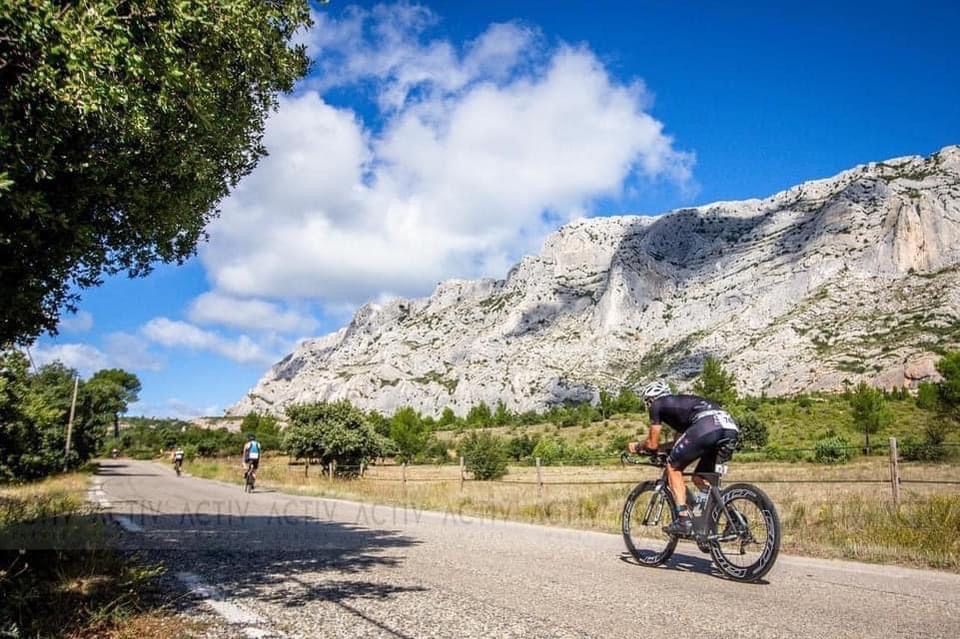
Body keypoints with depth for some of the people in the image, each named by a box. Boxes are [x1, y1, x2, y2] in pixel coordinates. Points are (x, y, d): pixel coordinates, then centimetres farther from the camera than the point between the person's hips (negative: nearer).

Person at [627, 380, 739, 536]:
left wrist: (638, 447, 39)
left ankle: (683, 519, 0)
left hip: (707, 425, -8)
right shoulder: (682, 403, 38)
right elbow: (683, 440, 45)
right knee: (699, 478, 22)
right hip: (731, 429, 8)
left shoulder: (657, 405, 18)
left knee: (673, 467, 9)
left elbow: (653, 444, 18)